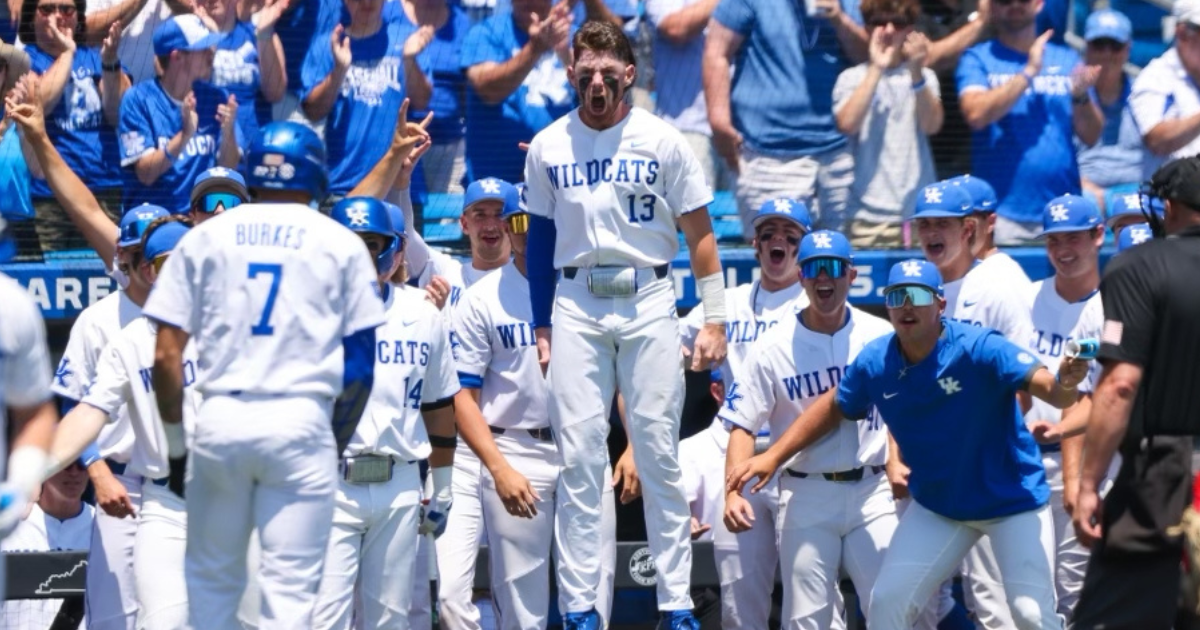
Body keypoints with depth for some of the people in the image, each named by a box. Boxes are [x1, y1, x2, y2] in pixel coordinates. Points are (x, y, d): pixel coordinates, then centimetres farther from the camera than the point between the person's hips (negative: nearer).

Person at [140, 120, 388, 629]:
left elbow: (166, 355, 4)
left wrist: (172, 426, 17)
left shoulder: (205, 238, 10)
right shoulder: (341, 243, 8)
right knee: (290, 587, -3)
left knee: (211, 580, 12)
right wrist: (338, 440, 16)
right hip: (301, 420, -1)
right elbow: (361, 360, 5)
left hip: (220, 419, 2)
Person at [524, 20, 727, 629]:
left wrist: (714, 320, -3)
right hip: (575, 304, 2)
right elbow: (540, 237, 13)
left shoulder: (663, 142, -2)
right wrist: (541, 326, 9)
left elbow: (699, 233, 1)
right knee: (579, 454, -1)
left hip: (648, 299, -2)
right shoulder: (547, 147, 6)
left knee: (659, 453, -2)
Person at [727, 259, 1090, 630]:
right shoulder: (875, 362, -12)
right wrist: (773, 457, 3)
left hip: (1012, 499, -5)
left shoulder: (978, 348, -27)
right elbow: (833, 407, 6)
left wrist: (1065, 385, -63)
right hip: (936, 505, 5)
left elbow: (1044, 385, -39)